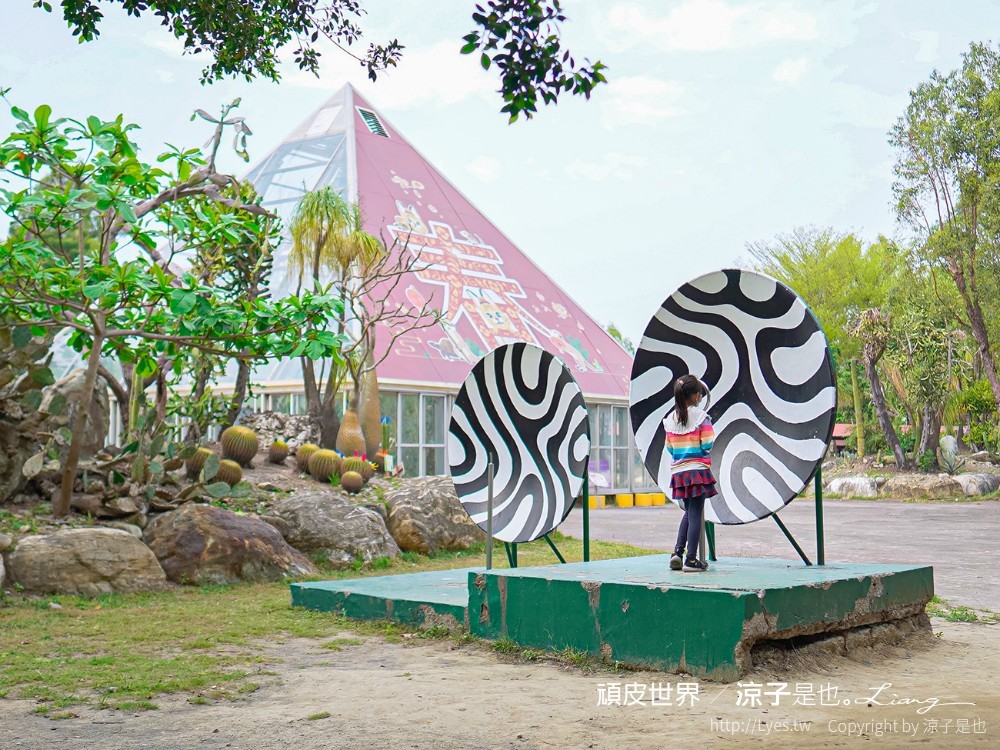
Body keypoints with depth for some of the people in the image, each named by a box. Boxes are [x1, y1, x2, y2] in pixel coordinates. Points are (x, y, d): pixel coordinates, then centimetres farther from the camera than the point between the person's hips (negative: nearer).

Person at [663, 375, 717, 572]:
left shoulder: (670, 419, 7)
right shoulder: (701, 417, -8)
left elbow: (669, 448, 10)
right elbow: (707, 445, -11)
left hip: (678, 472, 5)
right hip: (698, 470, -5)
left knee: (688, 513, 20)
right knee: (696, 514, 0)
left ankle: (677, 552, 10)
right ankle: (691, 559, 1)